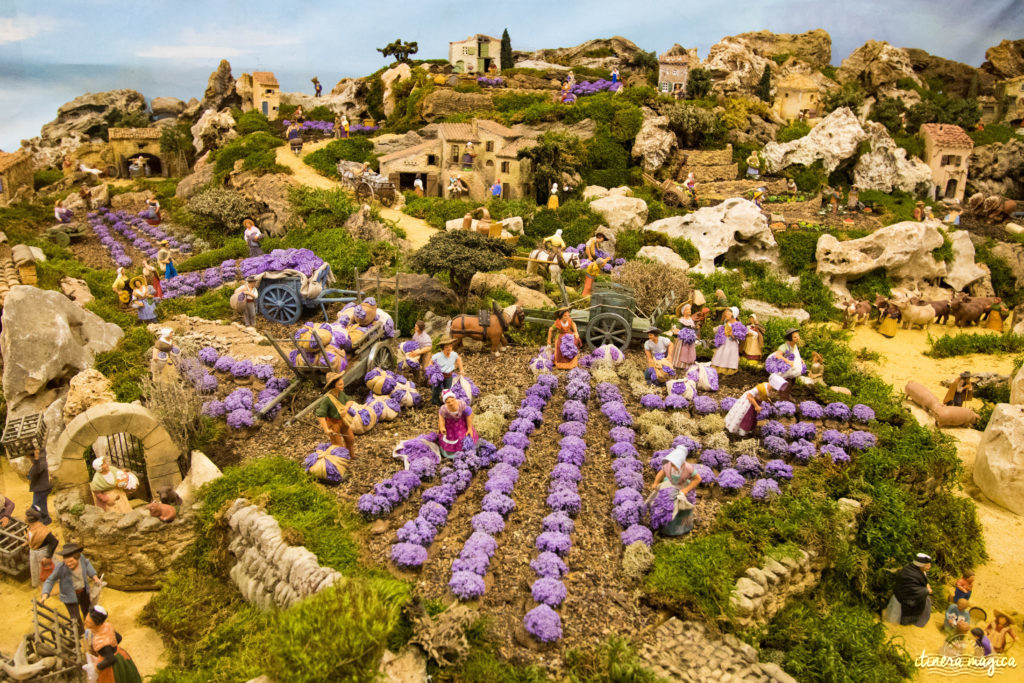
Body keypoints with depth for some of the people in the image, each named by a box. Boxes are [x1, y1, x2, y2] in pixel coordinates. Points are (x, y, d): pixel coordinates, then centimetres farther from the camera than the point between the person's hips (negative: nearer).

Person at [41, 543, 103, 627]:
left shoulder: (80, 557, -20)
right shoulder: (60, 567, -30)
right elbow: (50, 581, -20)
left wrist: (94, 577, 1)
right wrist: (45, 594, -34)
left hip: (83, 591, 4)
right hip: (70, 595, -4)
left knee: (87, 612, 25)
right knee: (76, 620, -1)